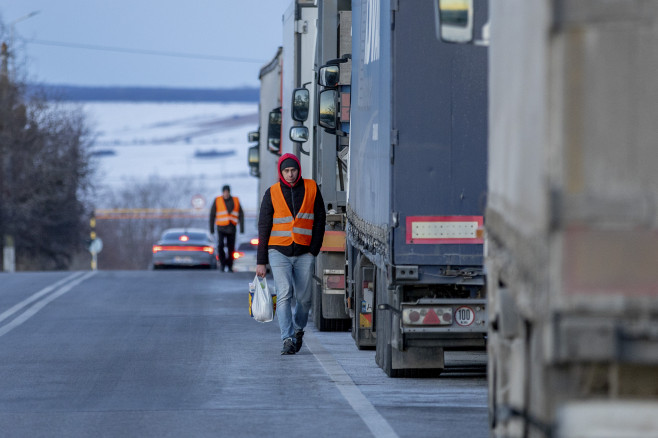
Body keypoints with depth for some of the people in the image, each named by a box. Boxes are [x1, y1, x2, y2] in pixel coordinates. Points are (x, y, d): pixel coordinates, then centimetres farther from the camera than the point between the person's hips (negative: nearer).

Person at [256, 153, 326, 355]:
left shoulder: (311, 188, 2)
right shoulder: (272, 193, -1)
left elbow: (320, 219, 7)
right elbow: (263, 228, 2)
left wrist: (314, 248, -2)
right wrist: (261, 262, 0)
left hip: (304, 253, 1)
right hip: (279, 252, -1)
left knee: (304, 298, 5)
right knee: (284, 294, -15)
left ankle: (298, 329, 32)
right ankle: (288, 340, -18)